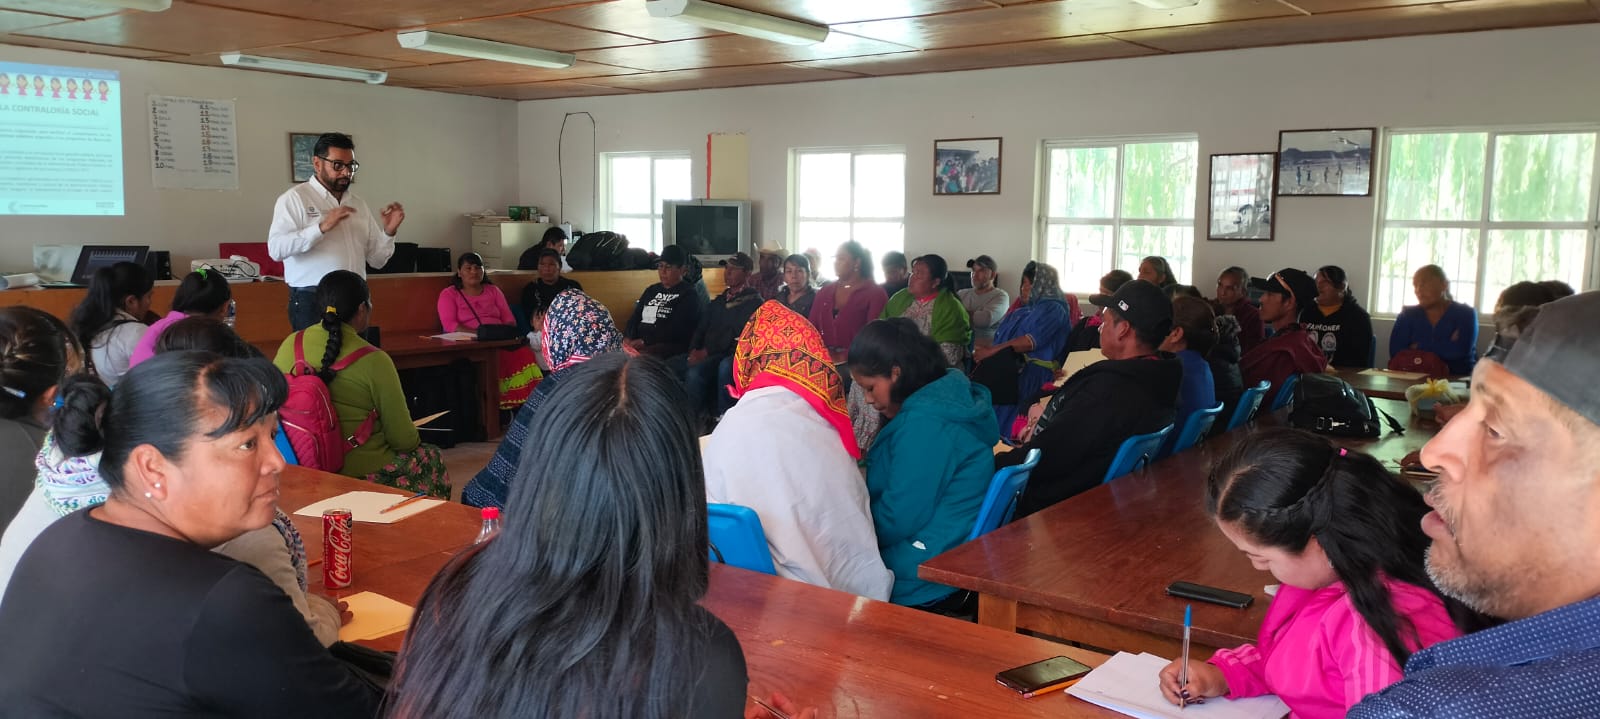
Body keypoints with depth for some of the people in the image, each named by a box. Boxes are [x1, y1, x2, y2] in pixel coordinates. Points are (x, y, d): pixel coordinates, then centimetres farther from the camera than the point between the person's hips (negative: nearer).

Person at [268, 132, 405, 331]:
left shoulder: (357, 204, 16)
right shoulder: (294, 198, 0)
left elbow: (377, 260, 16)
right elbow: (276, 249, -14)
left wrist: (389, 232, -2)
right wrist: (322, 227, -22)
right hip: (311, 301, -5)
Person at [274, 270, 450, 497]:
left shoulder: (290, 344, -4)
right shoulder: (373, 361, -18)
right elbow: (403, 440, -13)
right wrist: (413, 439, 10)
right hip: (361, 472, -6)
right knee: (432, 458, 24)